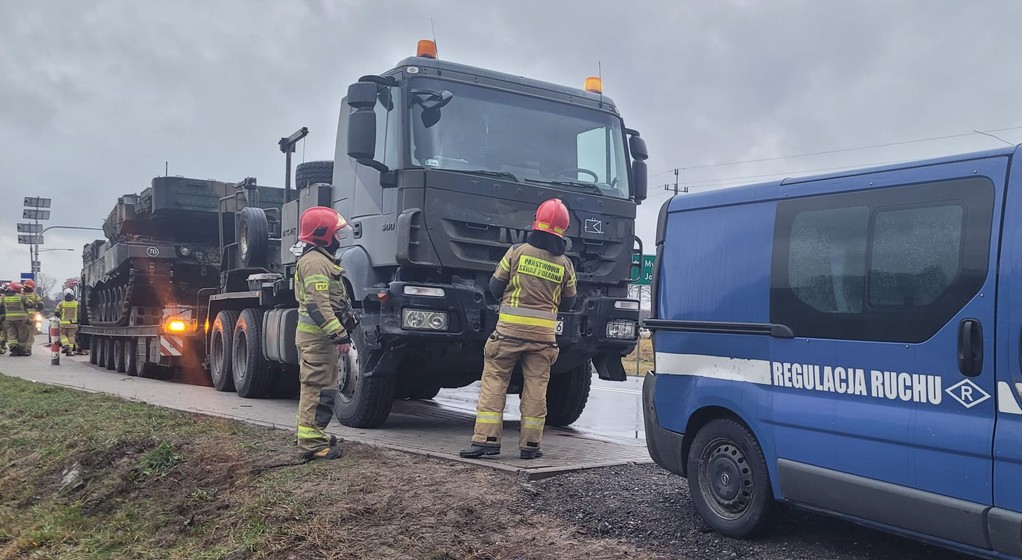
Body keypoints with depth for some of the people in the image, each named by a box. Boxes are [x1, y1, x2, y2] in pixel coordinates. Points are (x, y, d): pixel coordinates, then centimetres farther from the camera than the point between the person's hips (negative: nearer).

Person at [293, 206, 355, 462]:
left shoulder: (322, 259, 20)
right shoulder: (314, 261, -15)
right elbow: (318, 304, -24)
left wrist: (343, 332, 25)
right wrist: (338, 334, -26)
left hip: (320, 336, 11)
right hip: (318, 337, -11)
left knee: (314, 387, 18)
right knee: (319, 388, -9)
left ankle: (309, 435, 28)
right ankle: (311, 443, -7)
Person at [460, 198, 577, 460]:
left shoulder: (517, 252, -3)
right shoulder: (565, 264, 2)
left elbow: (495, 287, 2)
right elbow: (568, 302, 13)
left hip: (509, 329, -2)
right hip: (544, 333, 2)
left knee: (494, 383, 4)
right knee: (536, 389, 8)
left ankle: (486, 439, 0)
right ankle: (530, 444, 11)